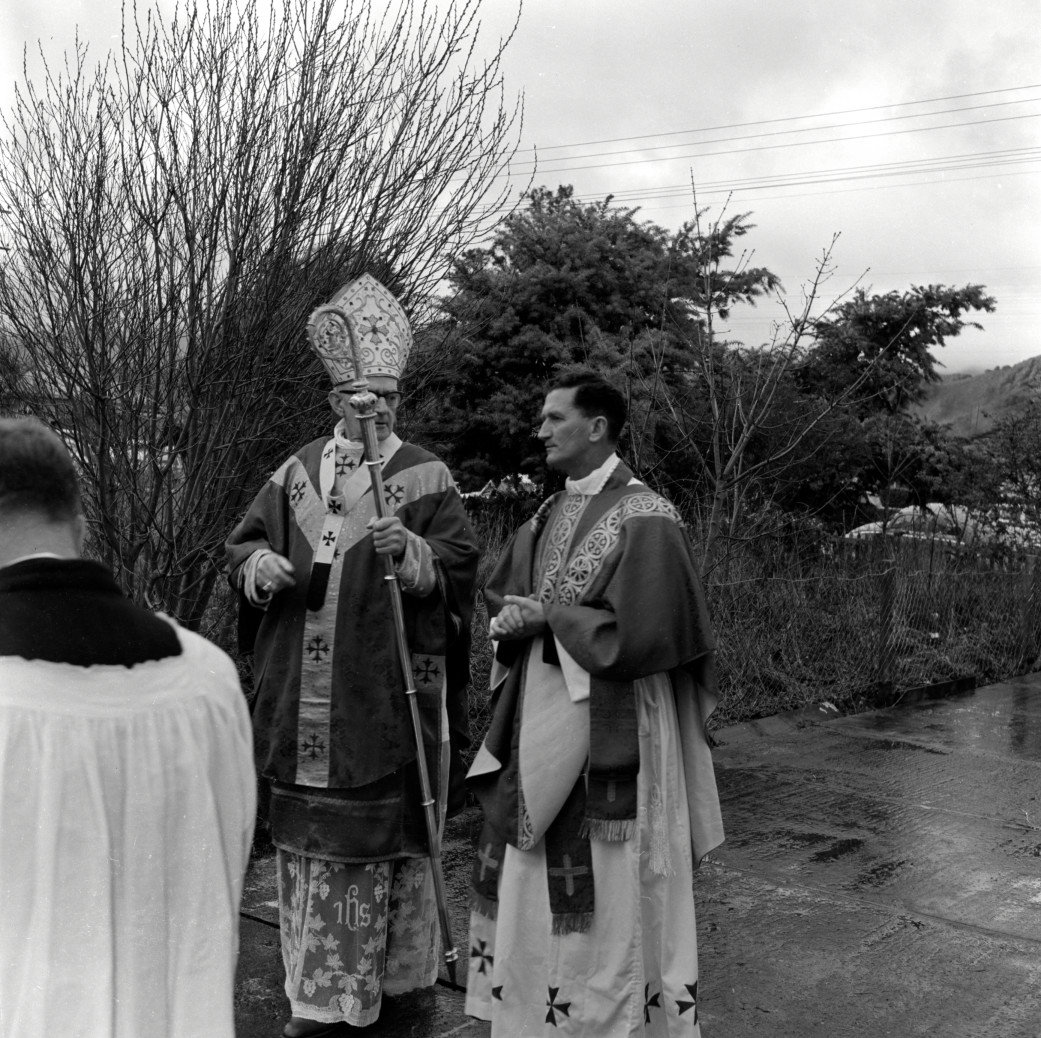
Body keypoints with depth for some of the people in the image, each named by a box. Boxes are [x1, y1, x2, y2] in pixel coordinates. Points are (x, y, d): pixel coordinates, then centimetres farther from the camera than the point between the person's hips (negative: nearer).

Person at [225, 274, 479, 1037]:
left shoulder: (427, 478, -2)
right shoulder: (298, 472, 11)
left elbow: (458, 564, -10)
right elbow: (245, 541, 16)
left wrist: (408, 551, -30)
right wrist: (258, 564, -7)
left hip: (385, 695, -4)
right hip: (302, 699, 4)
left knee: (377, 826, 3)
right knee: (306, 830, 10)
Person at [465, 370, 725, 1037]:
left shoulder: (645, 519, -12)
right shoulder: (548, 518, 11)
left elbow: (641, 631, -19)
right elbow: (501, 594, 17)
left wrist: (550, 617, -14)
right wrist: (513, 618, -6)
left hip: (607, 734, -7)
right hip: (539, 726, 7)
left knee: (609, 898, 2)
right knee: (531, 881, 13)